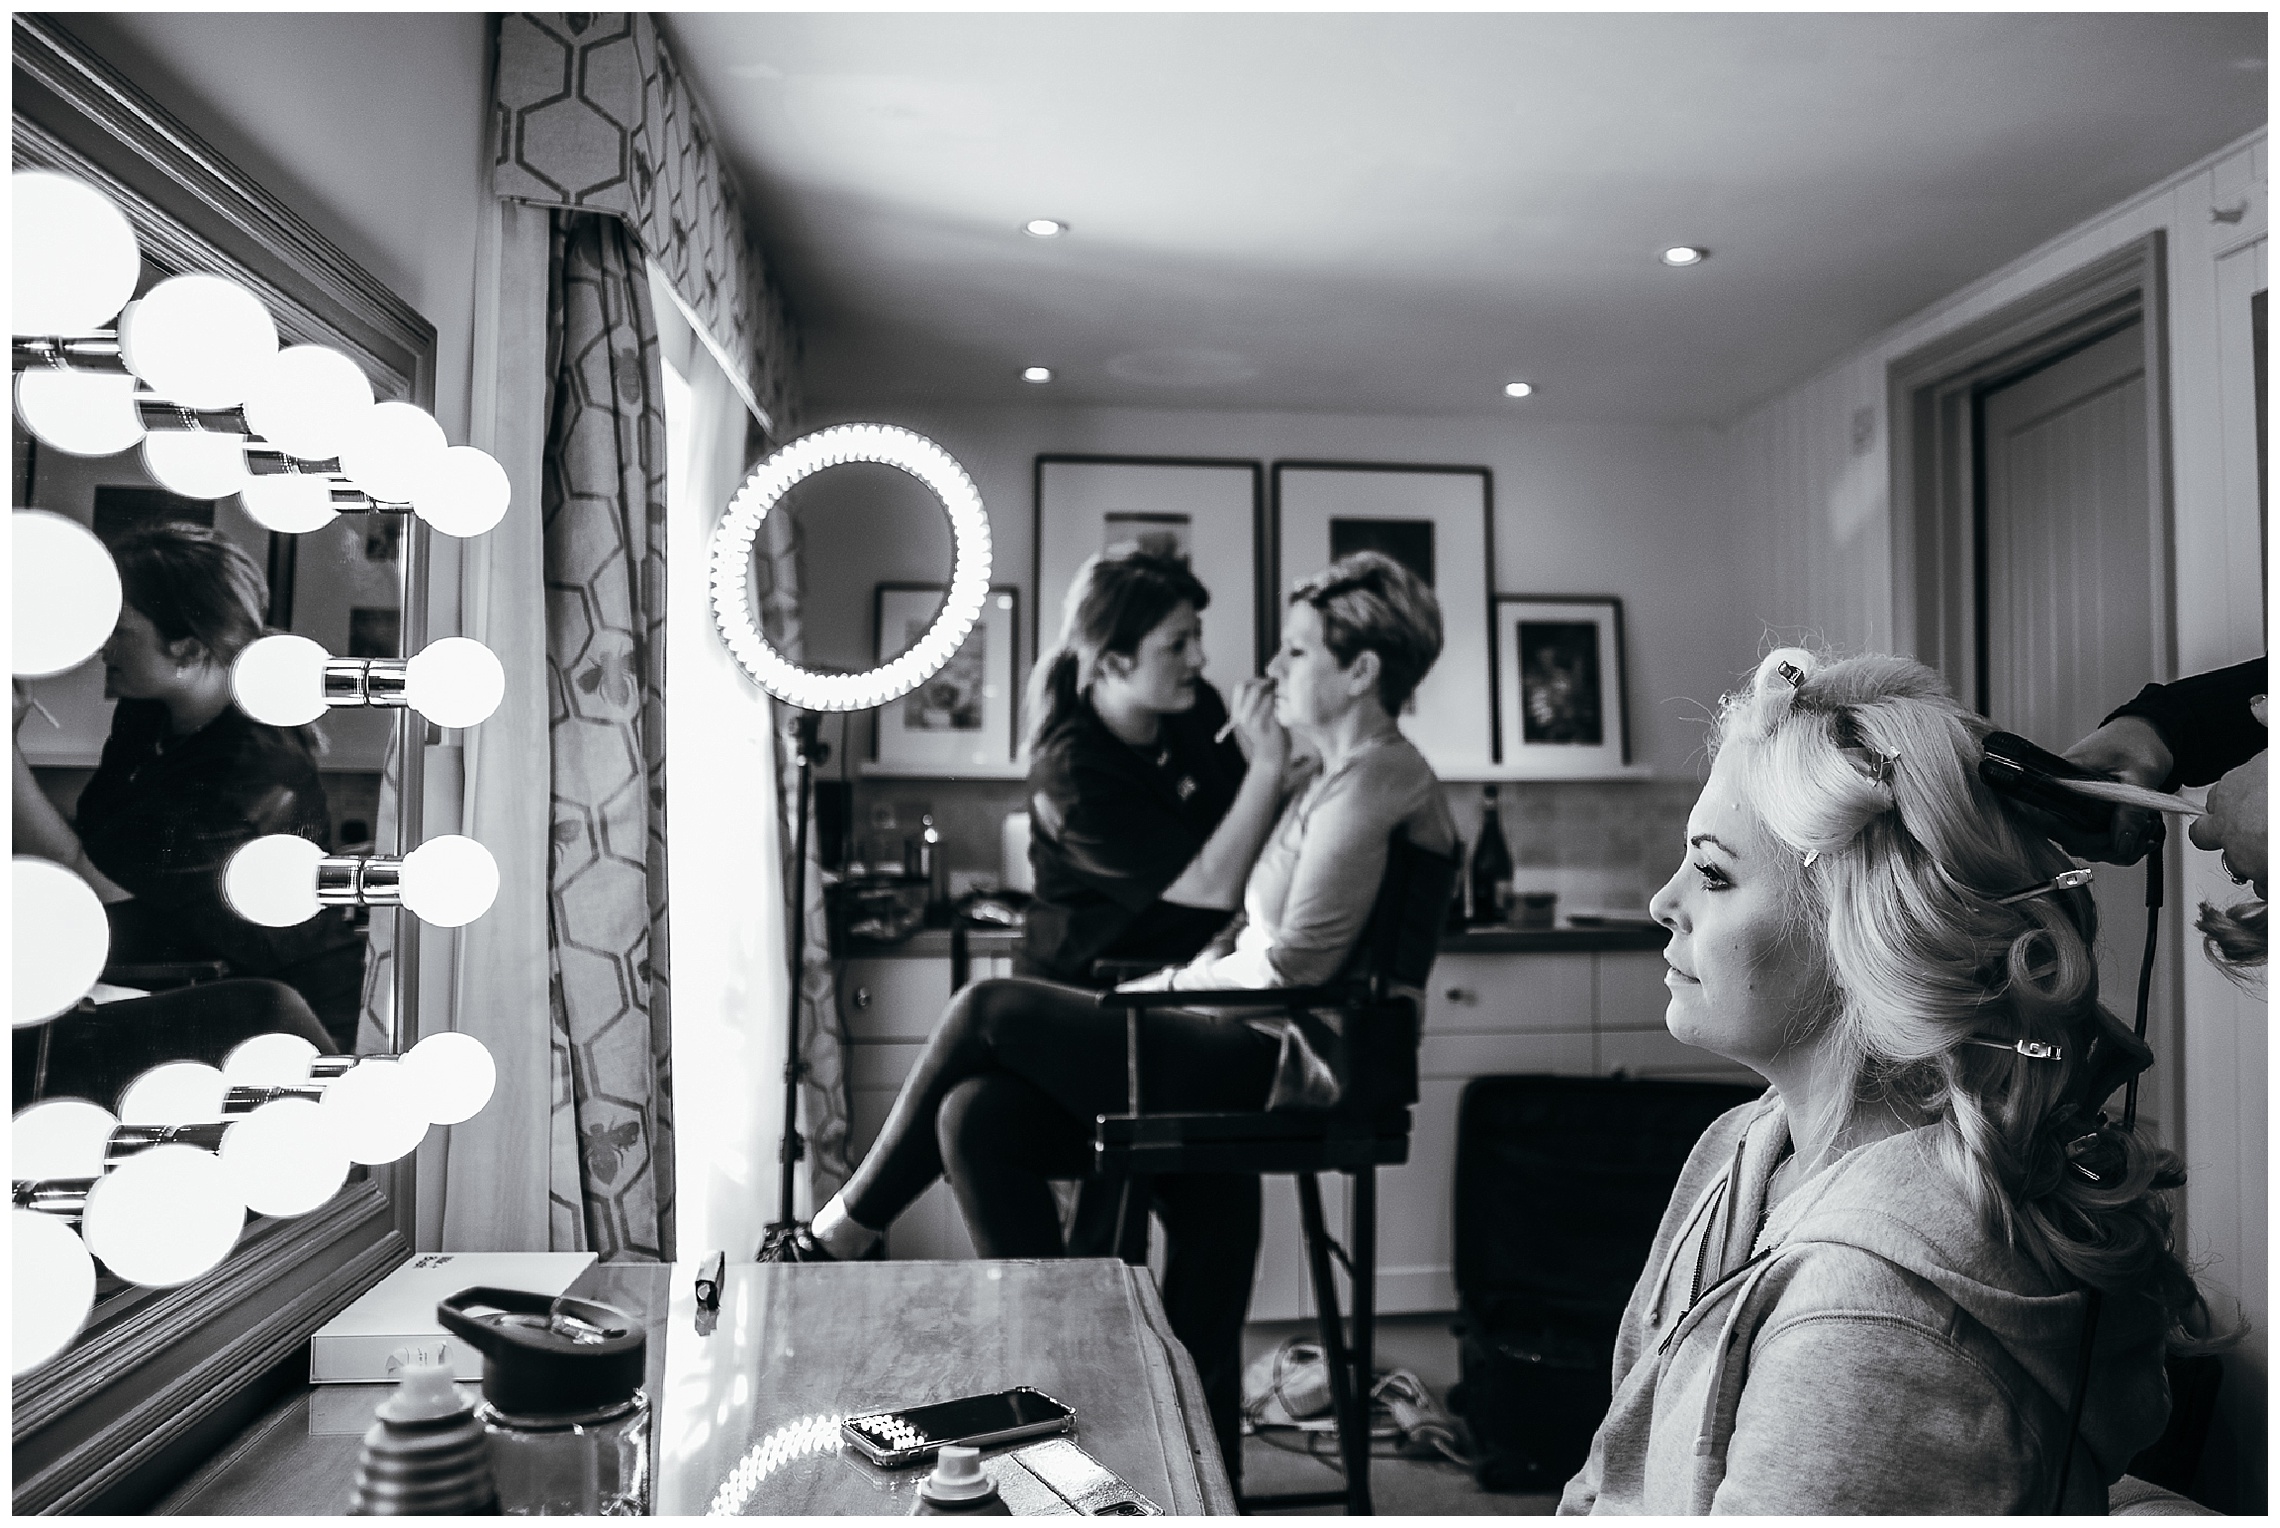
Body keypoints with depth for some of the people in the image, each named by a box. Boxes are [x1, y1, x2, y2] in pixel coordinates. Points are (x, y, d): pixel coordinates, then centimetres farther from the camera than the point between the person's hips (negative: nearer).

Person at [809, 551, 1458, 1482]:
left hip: (1263, 1070, -10)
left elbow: (1291, 963, -18)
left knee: (988, 1010, -8)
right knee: (975, 1114, -5)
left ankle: (847, 1230, 11)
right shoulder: (1343, 776, 20)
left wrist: (1172, 987, -4)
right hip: (1242, 1058, 10)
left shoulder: (1374, 779, -12)